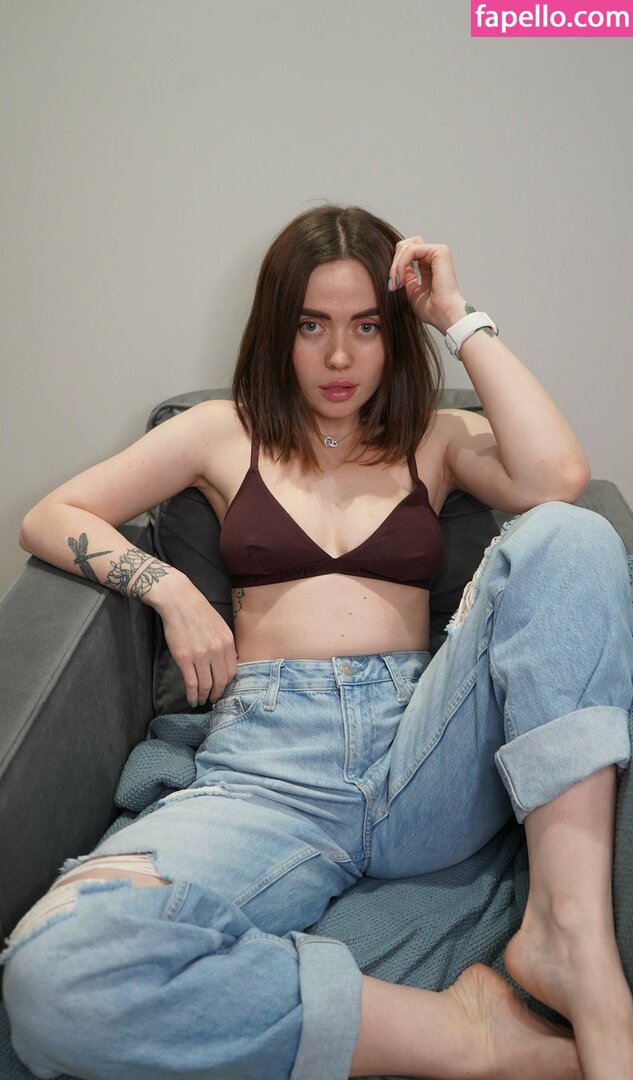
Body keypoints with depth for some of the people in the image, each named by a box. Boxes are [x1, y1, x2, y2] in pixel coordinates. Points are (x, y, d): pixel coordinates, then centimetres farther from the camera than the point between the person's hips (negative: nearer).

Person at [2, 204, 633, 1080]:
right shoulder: (229, 433, 16)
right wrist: (170, 589, -2)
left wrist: (461, 320, 3)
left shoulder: (436, 438, 17)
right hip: (270, 761, 0)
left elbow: (558, 477, -6)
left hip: (423, 750, 1)